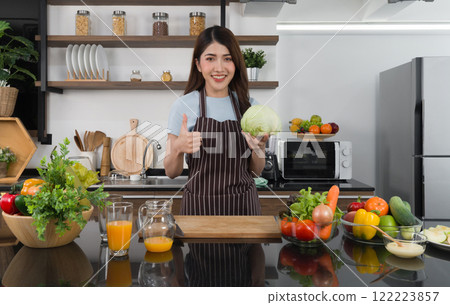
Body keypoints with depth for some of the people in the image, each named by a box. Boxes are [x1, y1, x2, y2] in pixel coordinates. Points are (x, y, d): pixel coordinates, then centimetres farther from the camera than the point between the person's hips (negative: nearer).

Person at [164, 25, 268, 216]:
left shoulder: (248, 105, 2)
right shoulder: (183, 106, -7)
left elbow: (255, 171, 7)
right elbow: (172, 172, -3)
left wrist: (258, 148, -13)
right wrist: (177, 148, -23)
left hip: (243, 206, 3)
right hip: (199, 205, -2)